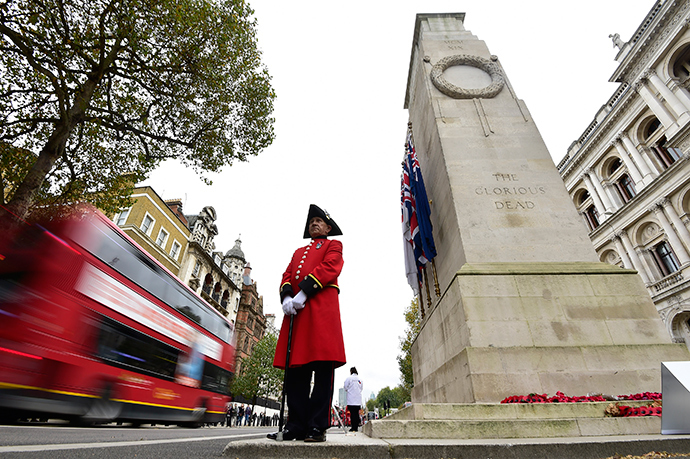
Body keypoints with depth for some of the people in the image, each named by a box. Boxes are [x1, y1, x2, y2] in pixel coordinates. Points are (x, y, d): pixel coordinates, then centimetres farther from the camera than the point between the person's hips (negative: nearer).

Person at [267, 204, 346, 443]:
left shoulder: (333, 245, 16)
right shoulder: (298, 251, 31)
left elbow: (329, 268, -3)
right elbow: (287, 275, 18)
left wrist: (303, 292, -14)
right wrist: (286, 297, -4)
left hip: (322, 309, -5)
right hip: (296, 310, 5)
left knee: (323, 370, -5)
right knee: (294, 370, 3)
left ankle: (317, 427, 3)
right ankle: (296, 426, 12)